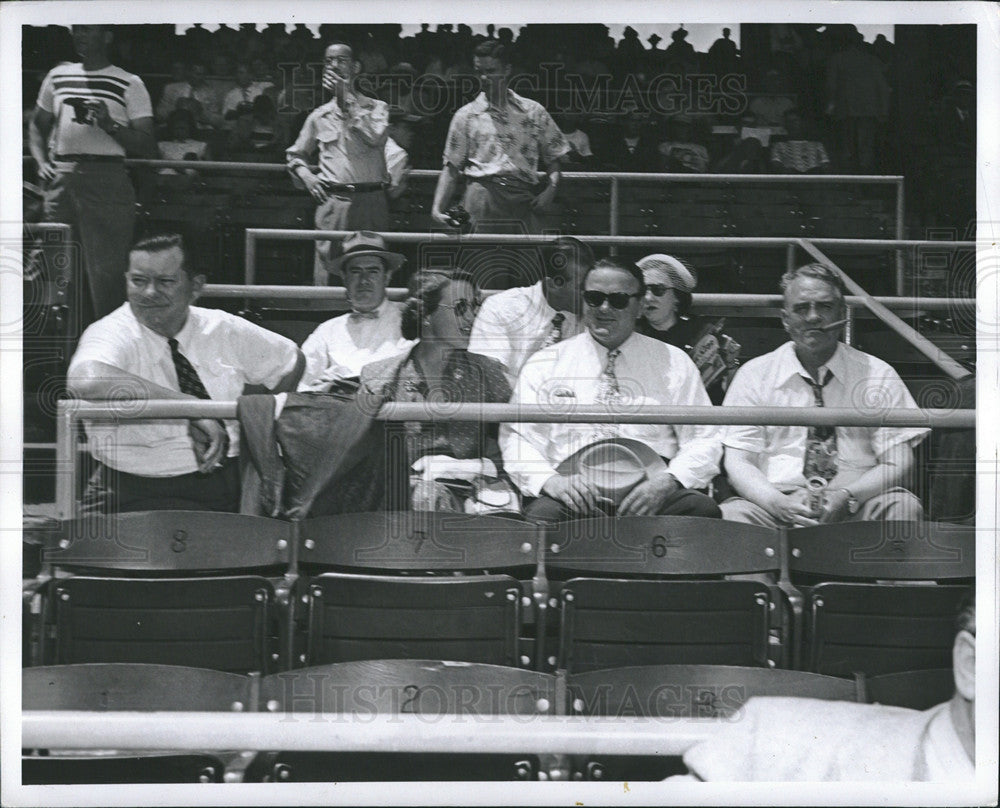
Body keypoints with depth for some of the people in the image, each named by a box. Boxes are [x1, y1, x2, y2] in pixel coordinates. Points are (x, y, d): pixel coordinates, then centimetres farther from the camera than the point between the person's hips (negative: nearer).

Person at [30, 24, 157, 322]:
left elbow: (147, 146, -2)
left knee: (105, 272, -9)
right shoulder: (58, 76, 16)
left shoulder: (129, 84, 2)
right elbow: (38, 125, 26)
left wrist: (109, 124, -16)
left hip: (106, 179, -5)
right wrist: (42, 161, 8)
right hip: (60, 180, 5)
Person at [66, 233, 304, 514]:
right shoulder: (111, 334, -9)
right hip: (142, 495, -4)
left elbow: (292, 361, 23)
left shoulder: (222, 329, 6)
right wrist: (191, 406, -31)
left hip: (232, 488, 5)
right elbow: (86, 381, -34)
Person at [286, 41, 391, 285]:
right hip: (332, 201, 1)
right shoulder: (319, 116, 16)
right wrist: (305, 175, 5)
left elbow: (376, 136, -12)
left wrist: (347, 98, -7)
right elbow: (295, 154, 27)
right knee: (327, 272, -5)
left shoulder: (376, 108, 10)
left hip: (370, 201, -1)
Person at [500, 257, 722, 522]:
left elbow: (704, 441, 9)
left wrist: (668, 480, -13)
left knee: (702, 509, -30)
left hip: (650, 491, 2)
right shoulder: (544, 365, 13)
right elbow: (516, 438, 7)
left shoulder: (674, 364, 13)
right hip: (571, 491, -1)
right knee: (542, 514, -36)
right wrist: (549, 479, -15)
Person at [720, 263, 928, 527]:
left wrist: (847, 496, -17)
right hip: (779, 504, -1)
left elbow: (898, 464, 4)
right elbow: (738, 463, 3)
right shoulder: (754, 375, 12)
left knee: (903, 505, -31)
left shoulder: (878, 375, 12)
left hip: (854, 509, 1)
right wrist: (779, 503, -19)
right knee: (732, 514, -33)